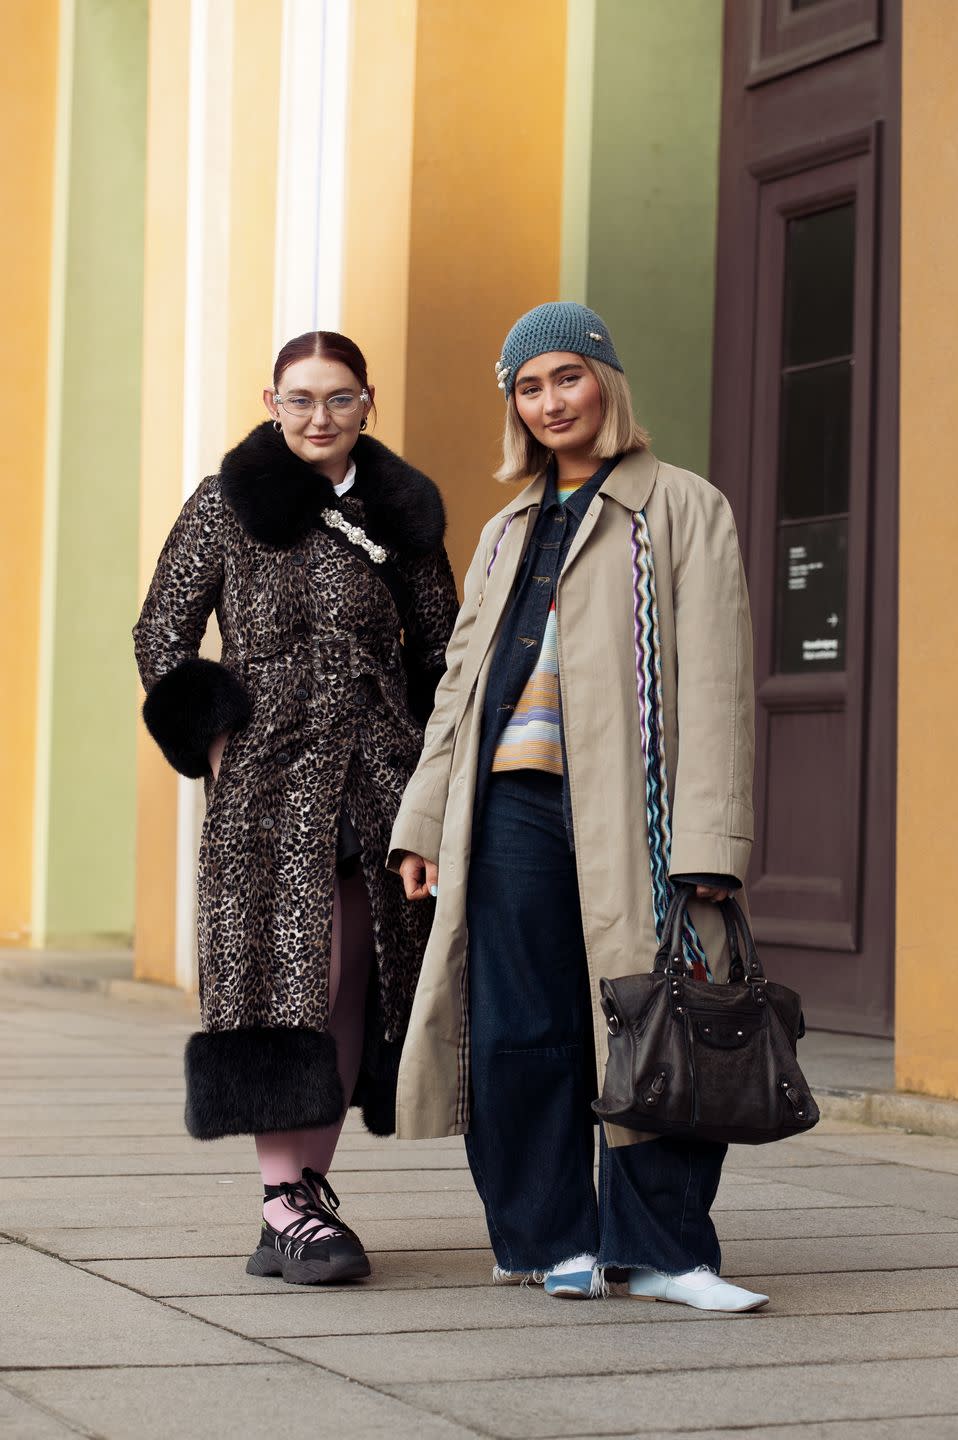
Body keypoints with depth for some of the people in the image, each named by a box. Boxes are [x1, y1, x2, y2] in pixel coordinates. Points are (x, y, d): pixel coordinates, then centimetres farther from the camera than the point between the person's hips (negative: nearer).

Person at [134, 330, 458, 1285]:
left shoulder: (401, 513, 12)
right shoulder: (227, 506, 3)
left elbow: (441, 649, 17)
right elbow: (162, 634, 4)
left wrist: (432, 768, 8)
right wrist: (216, 745, -4)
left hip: (381, 778, 4)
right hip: (270, 778, -4)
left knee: (352, 983, 4)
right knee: (285, 976, -10)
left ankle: (312, 1184, 14)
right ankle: (286, 1206, -10)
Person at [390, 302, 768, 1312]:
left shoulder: (683, 510, 6)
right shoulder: (509, 531, 22)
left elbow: (715, 680, -2)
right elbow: (460, 684, 23)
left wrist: (709, 841, -11)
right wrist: (423, 822, 13)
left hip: (628, 807, -4)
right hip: (514, 808, 4)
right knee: (519, 1034, 1)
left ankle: (659, 1248, 5)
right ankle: (552, 1240, 12)